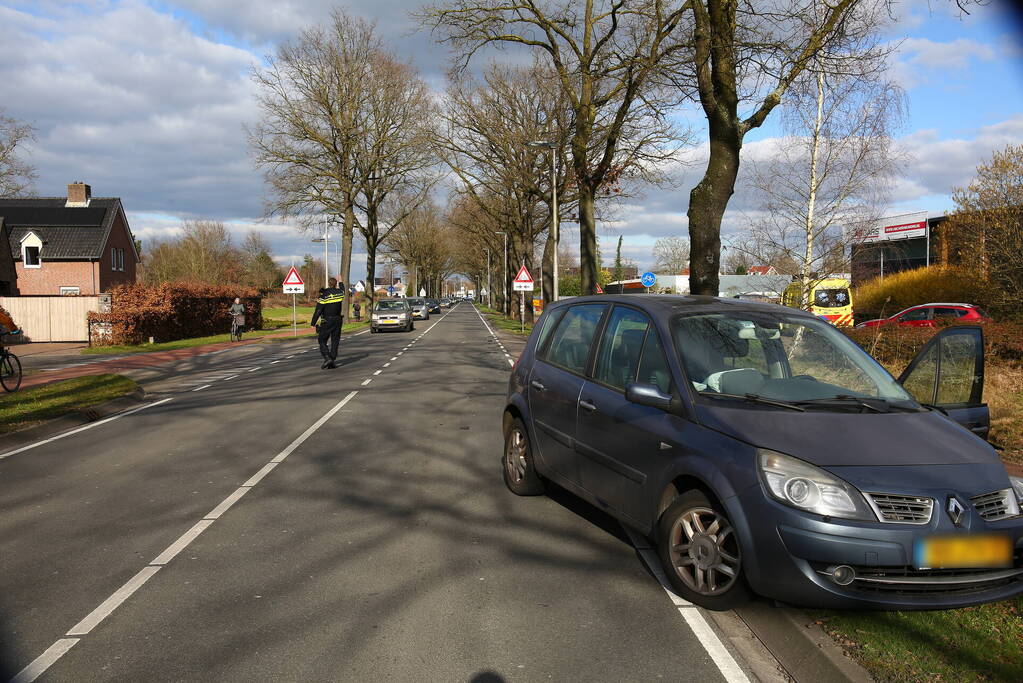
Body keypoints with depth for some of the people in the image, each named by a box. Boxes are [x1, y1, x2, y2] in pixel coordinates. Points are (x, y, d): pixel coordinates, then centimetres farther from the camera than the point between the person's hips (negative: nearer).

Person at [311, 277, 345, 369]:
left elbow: (318, 310, -13)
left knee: (322, 341, 5)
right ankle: (332, 362, 6)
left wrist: (313, 322, -7)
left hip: (326, 321, -3)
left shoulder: (324, 295, -10)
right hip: (337, 320, 3)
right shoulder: (340, 293, 1)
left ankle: (327, 358, -14)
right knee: (335, 341, 9)